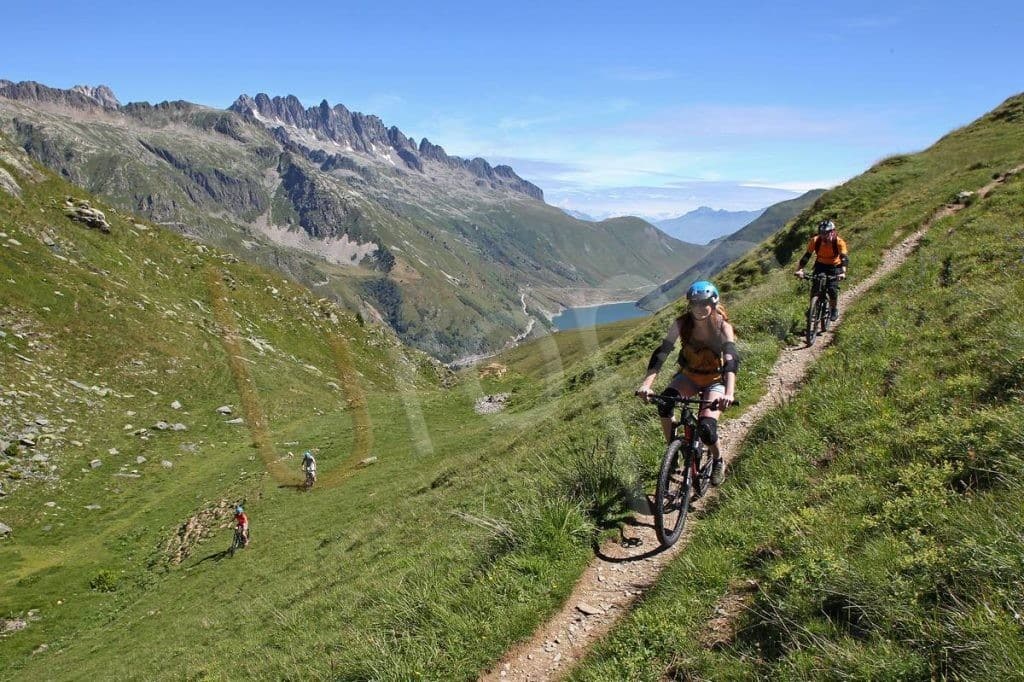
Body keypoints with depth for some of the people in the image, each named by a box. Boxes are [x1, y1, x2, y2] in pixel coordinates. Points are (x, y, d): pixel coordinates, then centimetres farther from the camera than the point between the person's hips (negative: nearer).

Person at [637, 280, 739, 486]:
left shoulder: (722, 327, -23)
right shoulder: (682, 323, -17)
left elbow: (731, 360, -37)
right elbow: (661, 352, -26)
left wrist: (729, 393, -54)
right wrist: (647, 384, -41)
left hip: (714, 381, -2)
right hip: (688, 376, 2)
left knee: (706, 427, -22)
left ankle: (718, 462, 12)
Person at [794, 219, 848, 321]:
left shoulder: (839, 242, -27)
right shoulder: (815, 241, -23)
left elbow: (844, 258, -34)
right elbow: (806, 256, -24)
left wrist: (843, 272, -51)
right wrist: (799, 270, -38)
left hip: (834, 267, -2)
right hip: (820, 265, 2)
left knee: (832, 290, -16)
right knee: (814, 289, -16)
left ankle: (834, 310, 11)